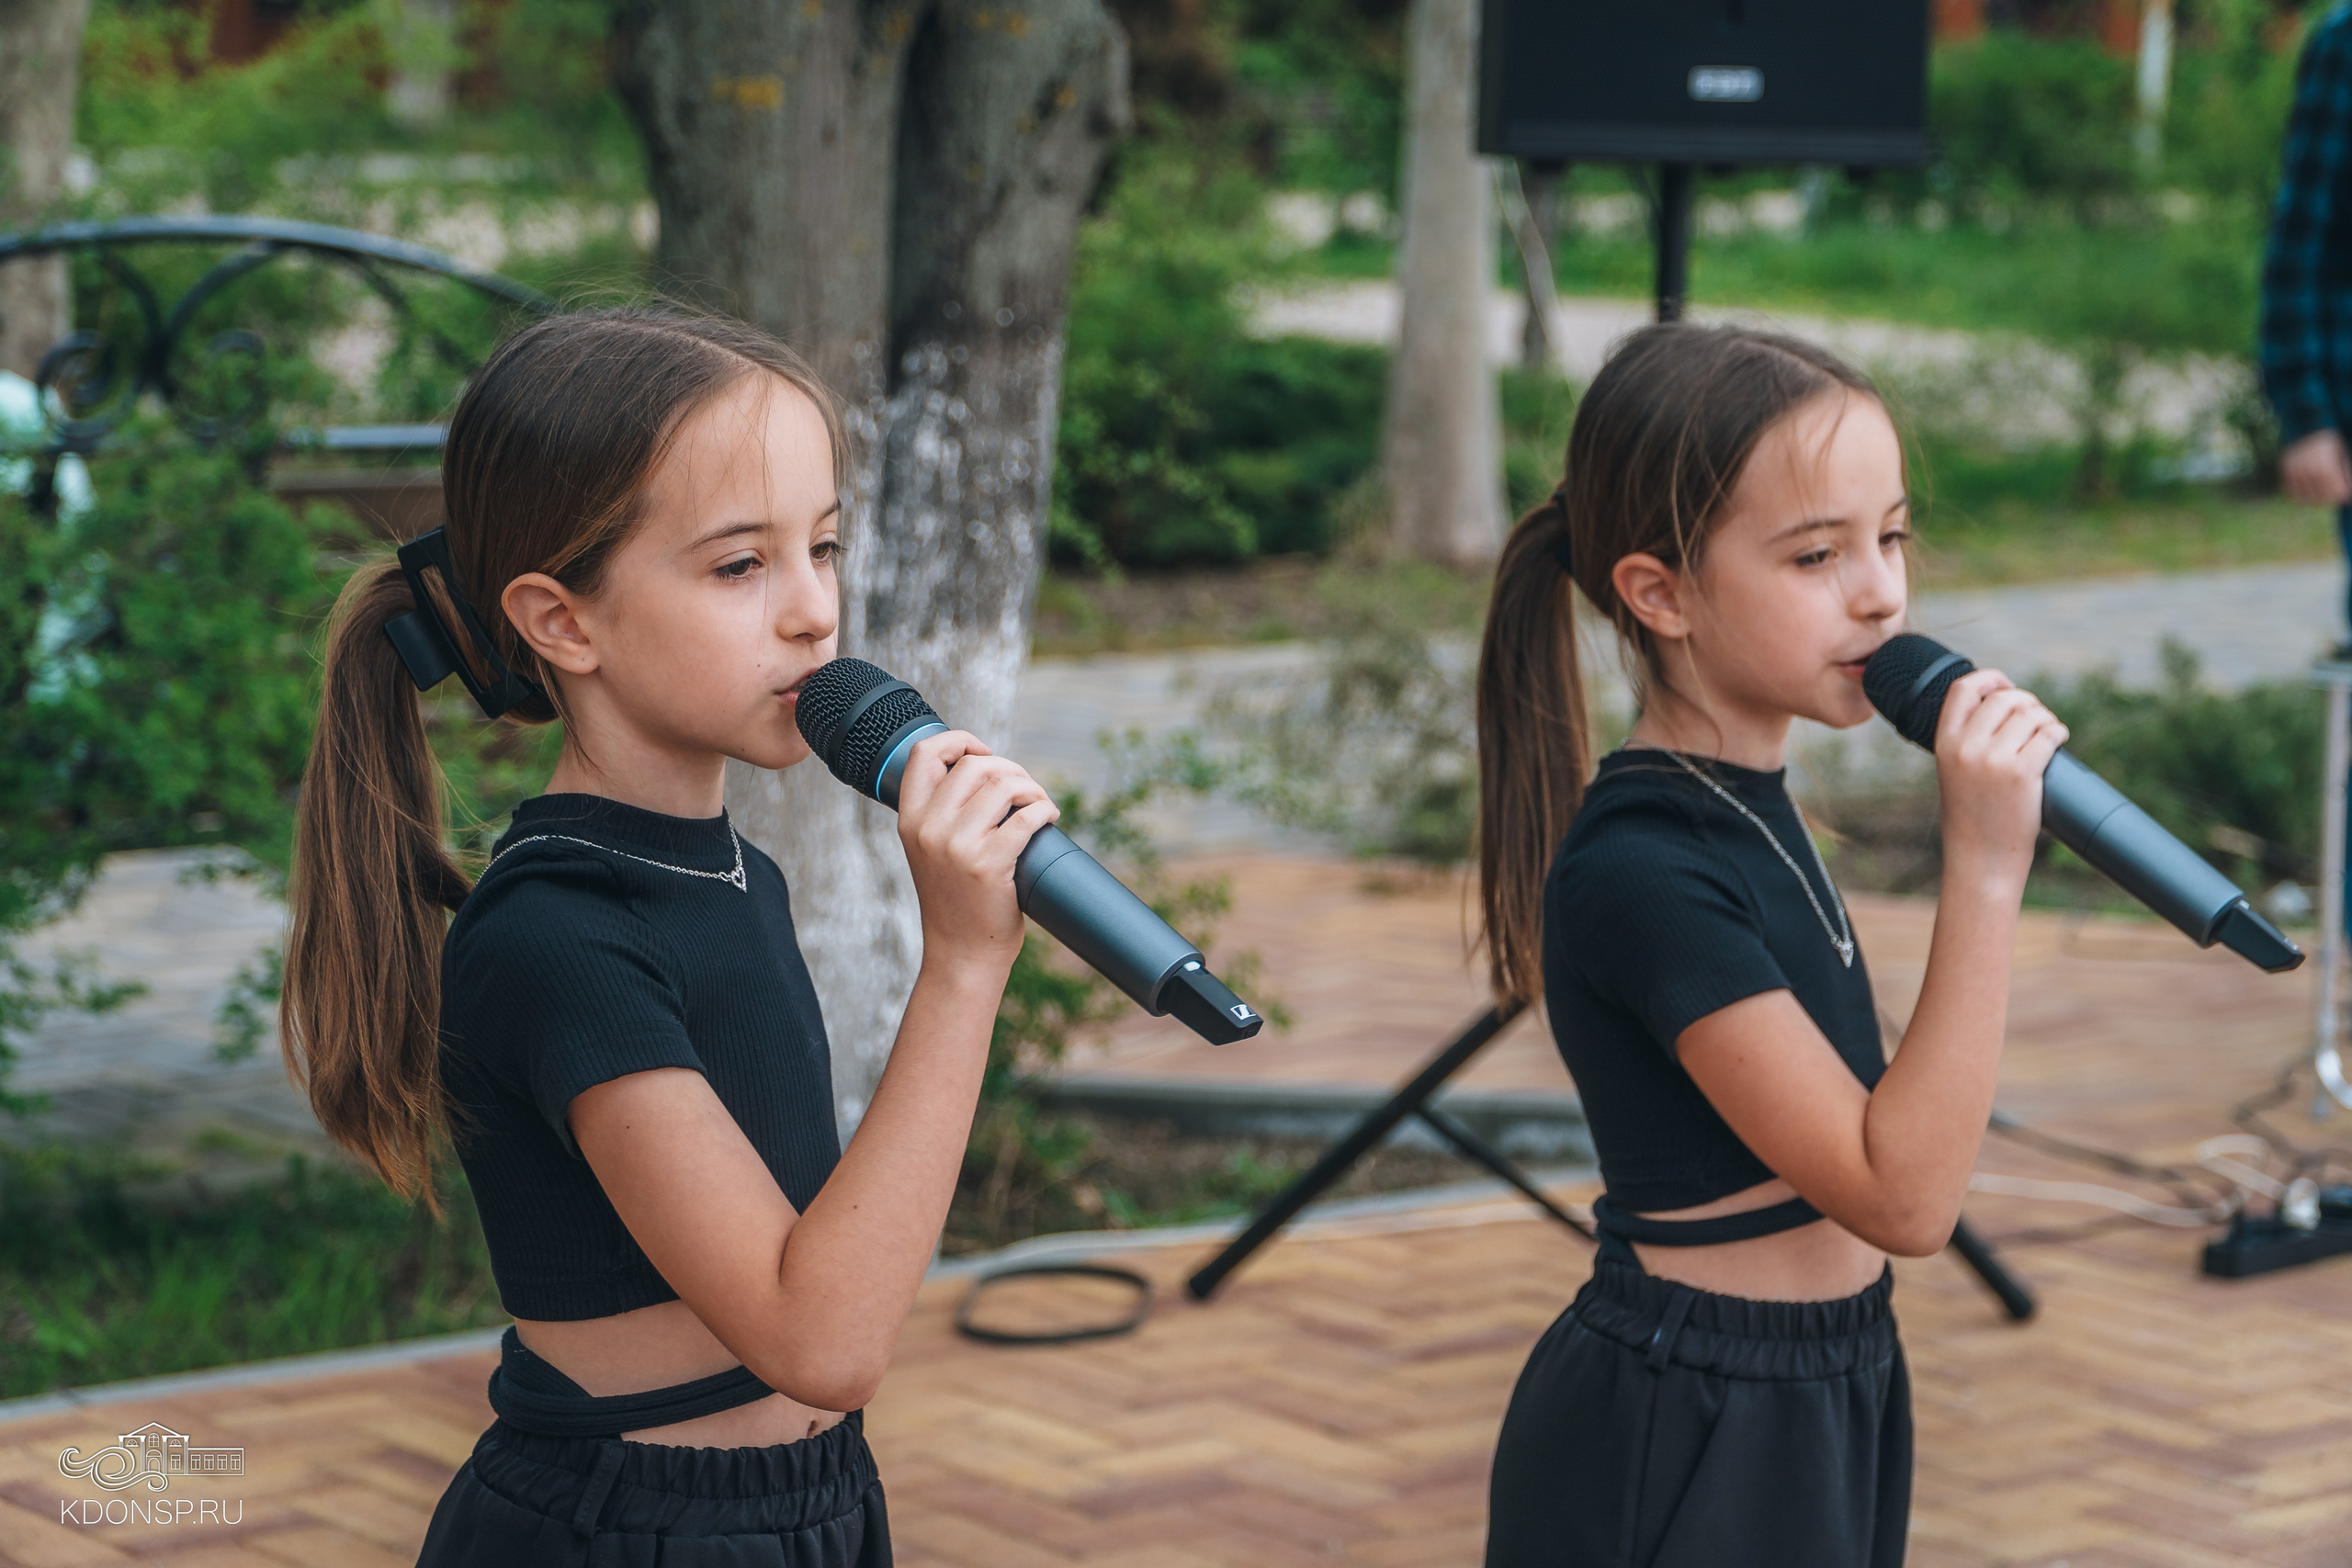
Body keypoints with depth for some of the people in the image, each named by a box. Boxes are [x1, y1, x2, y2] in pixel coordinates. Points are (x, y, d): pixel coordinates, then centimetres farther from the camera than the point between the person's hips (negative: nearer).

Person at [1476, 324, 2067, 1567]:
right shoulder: (1642, 868, -23)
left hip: (1819, 1397, 9)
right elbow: (1903, 1195, -24)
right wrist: (1985, 869, -26)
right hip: (1682, 1445, -9)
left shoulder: (1744, 802, 6)